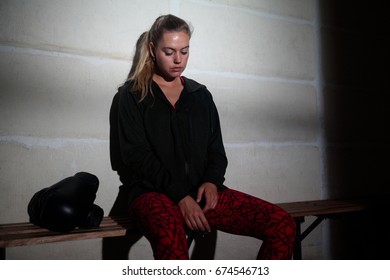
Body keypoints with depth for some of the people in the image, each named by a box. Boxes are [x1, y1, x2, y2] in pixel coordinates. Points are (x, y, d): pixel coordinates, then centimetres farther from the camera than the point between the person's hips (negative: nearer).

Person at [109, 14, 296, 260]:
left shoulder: (201, 95, 19)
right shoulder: (132, 95, 8)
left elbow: (216, 149, 17)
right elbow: (136, 156, -3)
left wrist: (212, 181, -6)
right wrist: (179, 196, -15)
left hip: (202, 192, 4)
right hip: (154, 193, -4)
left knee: (283, 224, -17)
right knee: (170, 235, -41)